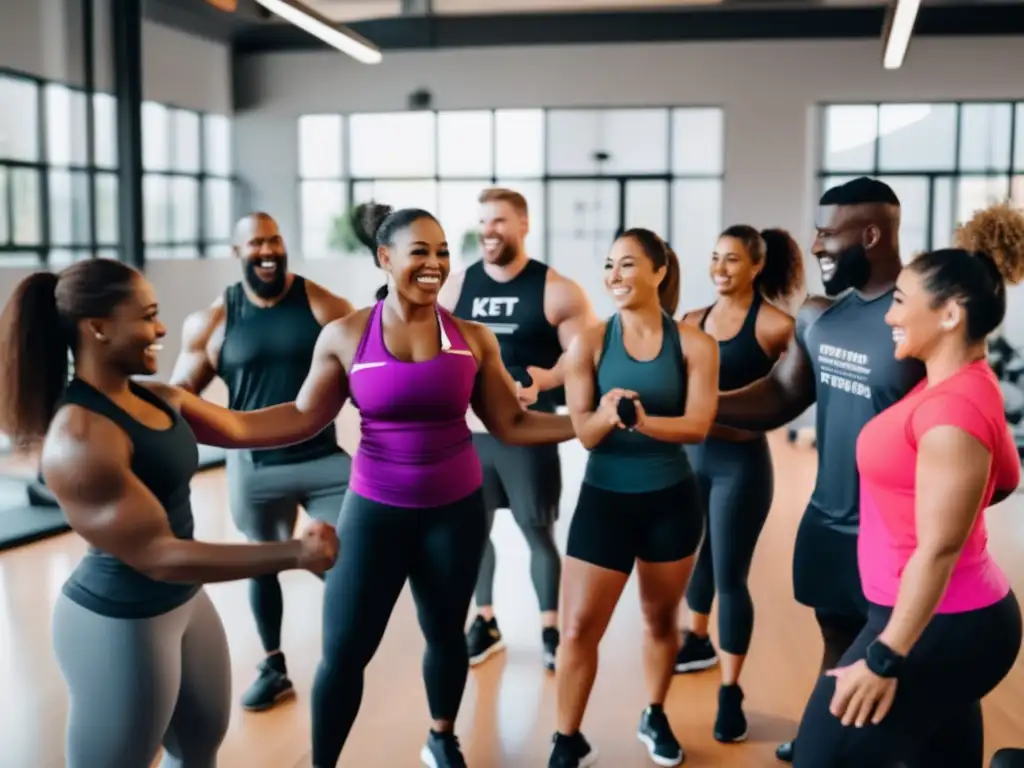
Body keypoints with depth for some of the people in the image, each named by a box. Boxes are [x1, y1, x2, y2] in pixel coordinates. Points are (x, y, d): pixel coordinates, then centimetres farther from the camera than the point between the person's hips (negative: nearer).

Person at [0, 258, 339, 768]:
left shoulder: (149, 396, -1)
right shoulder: (81, 437, -27)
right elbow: (158, 556, -28)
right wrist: (294, 554, -31)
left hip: (185, 602, 9)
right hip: (119, 624, -9)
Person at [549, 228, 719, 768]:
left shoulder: (694, 344, -6)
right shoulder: (589, 343, -7)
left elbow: (698, 426, -14)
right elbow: (583, 432, -10)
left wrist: (643, 421, -31)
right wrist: (607, 415, -32)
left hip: (672, 501, 1)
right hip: (603, 500, 0)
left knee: (661, 617, 18)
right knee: (579, 628, -2)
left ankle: (655, 719, 41)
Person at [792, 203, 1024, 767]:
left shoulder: (953, 407, -23)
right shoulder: (956, 386, 6)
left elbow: (939, 548, -24)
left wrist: (885, 658, -21)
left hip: (937, 629, -10)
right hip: (955, 620, 10)